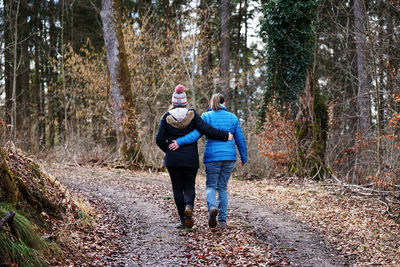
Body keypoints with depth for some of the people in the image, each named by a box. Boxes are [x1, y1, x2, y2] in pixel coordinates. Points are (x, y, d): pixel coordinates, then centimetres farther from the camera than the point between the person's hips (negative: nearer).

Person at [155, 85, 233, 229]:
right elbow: (207, 130, -11)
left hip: (173, 159, 0)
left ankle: (183, 220, 6)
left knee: (177, 188, 9)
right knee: (189, 186, 11)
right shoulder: (192, 115, -2)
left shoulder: (167, 117, -1)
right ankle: (189, 206, -20)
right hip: (190, 159, 0)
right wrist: (225, 135, -1)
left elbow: (159, 139, -3)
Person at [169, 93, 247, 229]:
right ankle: (222, 220, 9)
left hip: (212, 157, -2)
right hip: (229, 157, 3)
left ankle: (212, 206, -23)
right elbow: (240, 139, 10)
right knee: (223, 187, 12)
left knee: (211, 186, 8)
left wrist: (179, 142, -17)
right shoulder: (232, 117, 9)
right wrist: (244, 158, 19)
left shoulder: (207, 116, 0)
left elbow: (196, 134, -15)